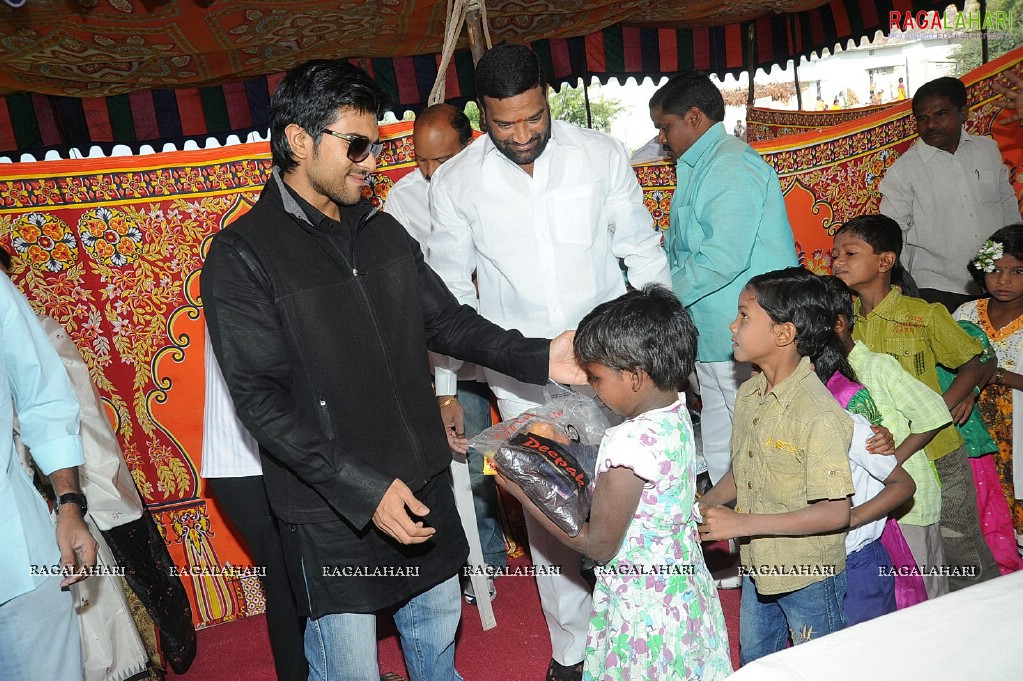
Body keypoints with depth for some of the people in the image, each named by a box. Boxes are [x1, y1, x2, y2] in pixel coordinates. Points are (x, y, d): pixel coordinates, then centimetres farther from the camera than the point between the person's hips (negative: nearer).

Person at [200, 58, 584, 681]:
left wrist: (537, 358, -5)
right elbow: (261, 400, -18)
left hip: (424, 486, 6)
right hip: (333, 513, -5)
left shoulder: (384, 231, 6)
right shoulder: (242, 255, -13)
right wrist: (363, 489, -23)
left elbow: (447, 320, 9)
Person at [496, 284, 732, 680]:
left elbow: (598, 546, -21)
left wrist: (521, 491, -16)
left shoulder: (629, 444, -31)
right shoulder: (676, 414, -5)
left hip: (643, 612, -8)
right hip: (684, 593, 8)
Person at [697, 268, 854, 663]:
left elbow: (836, 512, -28)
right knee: (753, 664, 26)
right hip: (757, 566, 8)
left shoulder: (819, 415, -28)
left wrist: (744, 523, -29)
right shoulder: (749, 394, -2)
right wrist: (704, 505, -9)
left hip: (809, 575, -7)